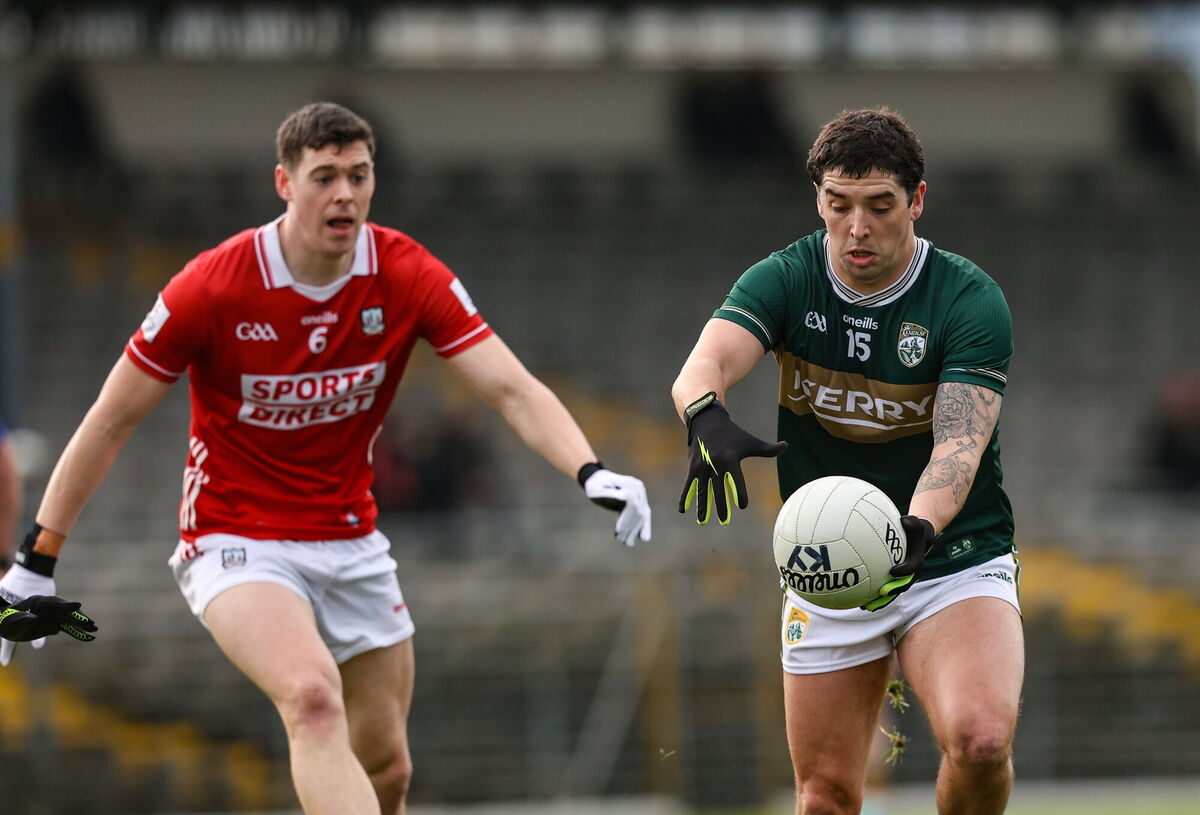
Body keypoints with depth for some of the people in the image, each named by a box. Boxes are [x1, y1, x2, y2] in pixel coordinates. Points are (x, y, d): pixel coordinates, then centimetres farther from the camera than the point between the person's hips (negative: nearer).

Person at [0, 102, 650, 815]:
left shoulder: (408, 275, -9)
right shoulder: (212, 288, -17)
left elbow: (512, 389, -15)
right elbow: (112, 422, -8)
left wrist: (591, 472, -33)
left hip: (351, 541, 5)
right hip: (238, 539, -5)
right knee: (314, 697, -32)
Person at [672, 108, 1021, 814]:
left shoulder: (971, 300, -12)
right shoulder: (784, 280, -6)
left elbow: (959, 442, -24)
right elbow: (705, 364, -24)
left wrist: (919, 531, -45)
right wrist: (709, 420, -49)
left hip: (954, 563, -3)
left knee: (980, 740, -27)